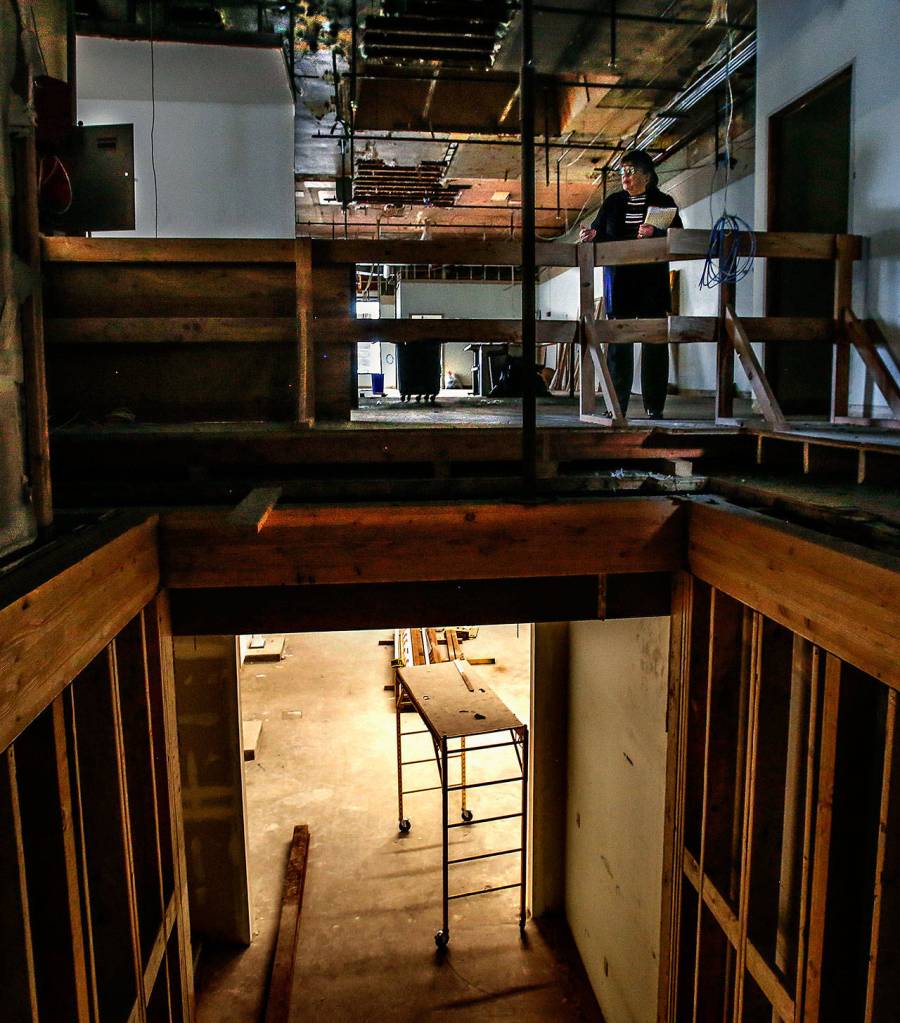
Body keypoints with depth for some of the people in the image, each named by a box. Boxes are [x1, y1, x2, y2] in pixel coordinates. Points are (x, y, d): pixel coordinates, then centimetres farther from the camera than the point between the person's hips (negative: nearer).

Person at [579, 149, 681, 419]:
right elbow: (599, 234, 13)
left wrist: (654, 233, -19)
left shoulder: (663, 202, 6)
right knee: (618, 342, 1)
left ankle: (654, 407, 3)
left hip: (652, 284, -2)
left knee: (654, 343, -2)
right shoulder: (613, 202, 13)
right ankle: (617, 405, 7)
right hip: (618, 284, 2)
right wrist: (591, 234, -9)